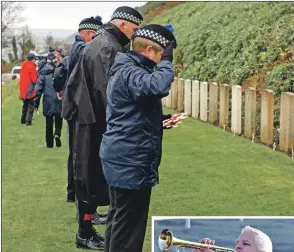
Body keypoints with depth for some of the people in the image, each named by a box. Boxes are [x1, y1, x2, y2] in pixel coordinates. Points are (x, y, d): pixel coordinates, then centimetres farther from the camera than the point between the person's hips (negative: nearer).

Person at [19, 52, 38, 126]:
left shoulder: (23, 66, 9)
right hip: (30, 90, -8)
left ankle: (23, 120, 24)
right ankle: (28, 121, -11)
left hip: (23, 90, 8)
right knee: (30, 106, -3)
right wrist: (38, 77, 2)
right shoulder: (31, 67, -14)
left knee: (25, 105, 20)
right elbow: (34, 79, -16)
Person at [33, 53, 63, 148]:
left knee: (49, 123, 10)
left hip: (47, 102, 2)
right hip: (59, 101, -2)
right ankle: (57, 133, -14)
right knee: (58, 120, 13)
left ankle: (49, 143, 12)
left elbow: (39, 88, 0)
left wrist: (36, 102, 4)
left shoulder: (43, 73, 0)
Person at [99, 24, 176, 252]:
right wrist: (166, 60, -23)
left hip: (123, 159, 11)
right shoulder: (129, 73, -18)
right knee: (129, 224, -3)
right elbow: (159, 86, -39)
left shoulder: (126, 69, 15)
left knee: (119, 219, 20)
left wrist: (160, 121, 13)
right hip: (131, 162, -11)